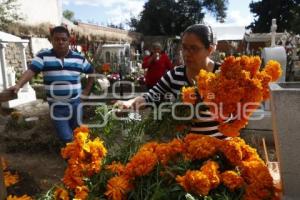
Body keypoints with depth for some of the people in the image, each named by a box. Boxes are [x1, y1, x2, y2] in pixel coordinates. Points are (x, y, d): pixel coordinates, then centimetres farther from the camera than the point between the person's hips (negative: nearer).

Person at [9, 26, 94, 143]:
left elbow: (92, 73, 12)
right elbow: (31, 71, -16)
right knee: (65, 137, 2)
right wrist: (18, 85, -34)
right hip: (56, 105, -1)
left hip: (75, 103, 1)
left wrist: (86, 91, 6)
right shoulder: (43, 56, -3)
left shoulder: (79, 58, 1)